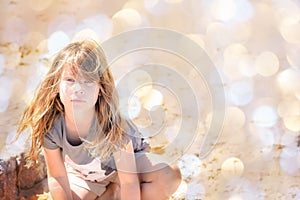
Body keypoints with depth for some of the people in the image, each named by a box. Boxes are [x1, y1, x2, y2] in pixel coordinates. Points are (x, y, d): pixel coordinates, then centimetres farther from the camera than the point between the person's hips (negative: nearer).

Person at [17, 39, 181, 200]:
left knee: (169, 176, -29)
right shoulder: (49, 125, -31)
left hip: (123, 161, -2)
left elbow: (129, 183, -31)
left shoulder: (113, 126, -39)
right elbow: (57, 177, -16)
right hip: (83, 173, 2)